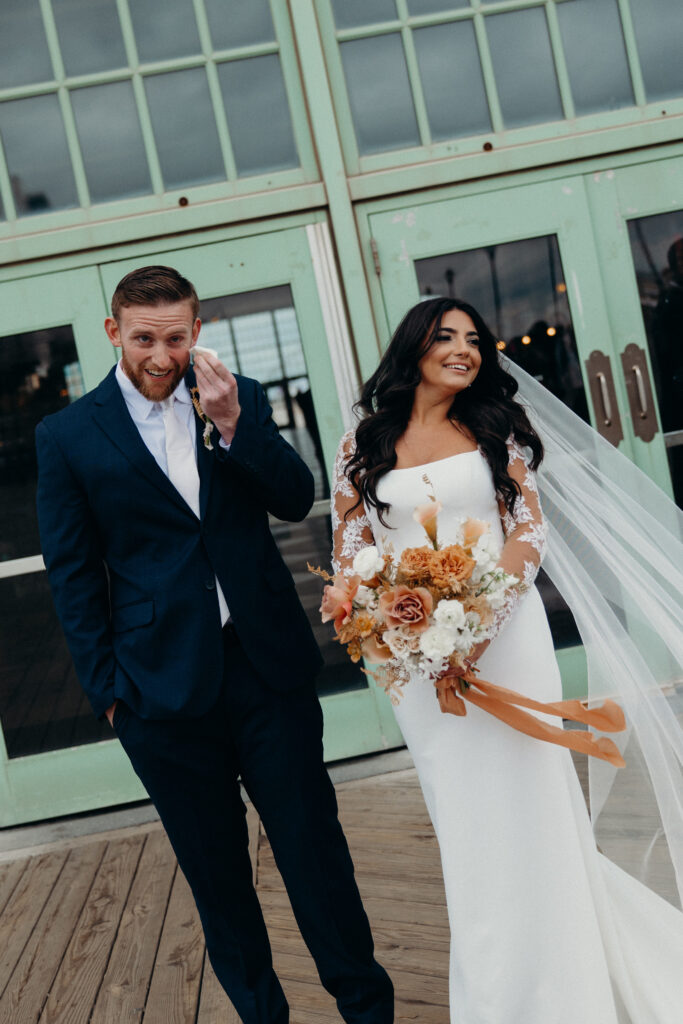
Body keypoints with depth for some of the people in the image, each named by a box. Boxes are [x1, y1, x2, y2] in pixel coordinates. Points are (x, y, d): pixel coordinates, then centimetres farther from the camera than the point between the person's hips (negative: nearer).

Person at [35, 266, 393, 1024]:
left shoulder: (239, 398, 4)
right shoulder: (67, 435, -2)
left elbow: (296, 500, -1)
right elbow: (73, 576, 0)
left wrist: (233, 427, -16)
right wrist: (107, 690, -3)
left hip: (269, 668, 1)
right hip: (165, 690, -1)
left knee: (315, 846, 11)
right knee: (216, 875, 15)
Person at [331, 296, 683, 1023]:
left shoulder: (493, 429, 5)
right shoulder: (364, 443, 6)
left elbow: (529, 529, -2)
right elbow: (347, 552, 5)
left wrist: (482, 621, -17)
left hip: (505, 631, -1)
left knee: (524, 807, 3)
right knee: (465, 819, 11)